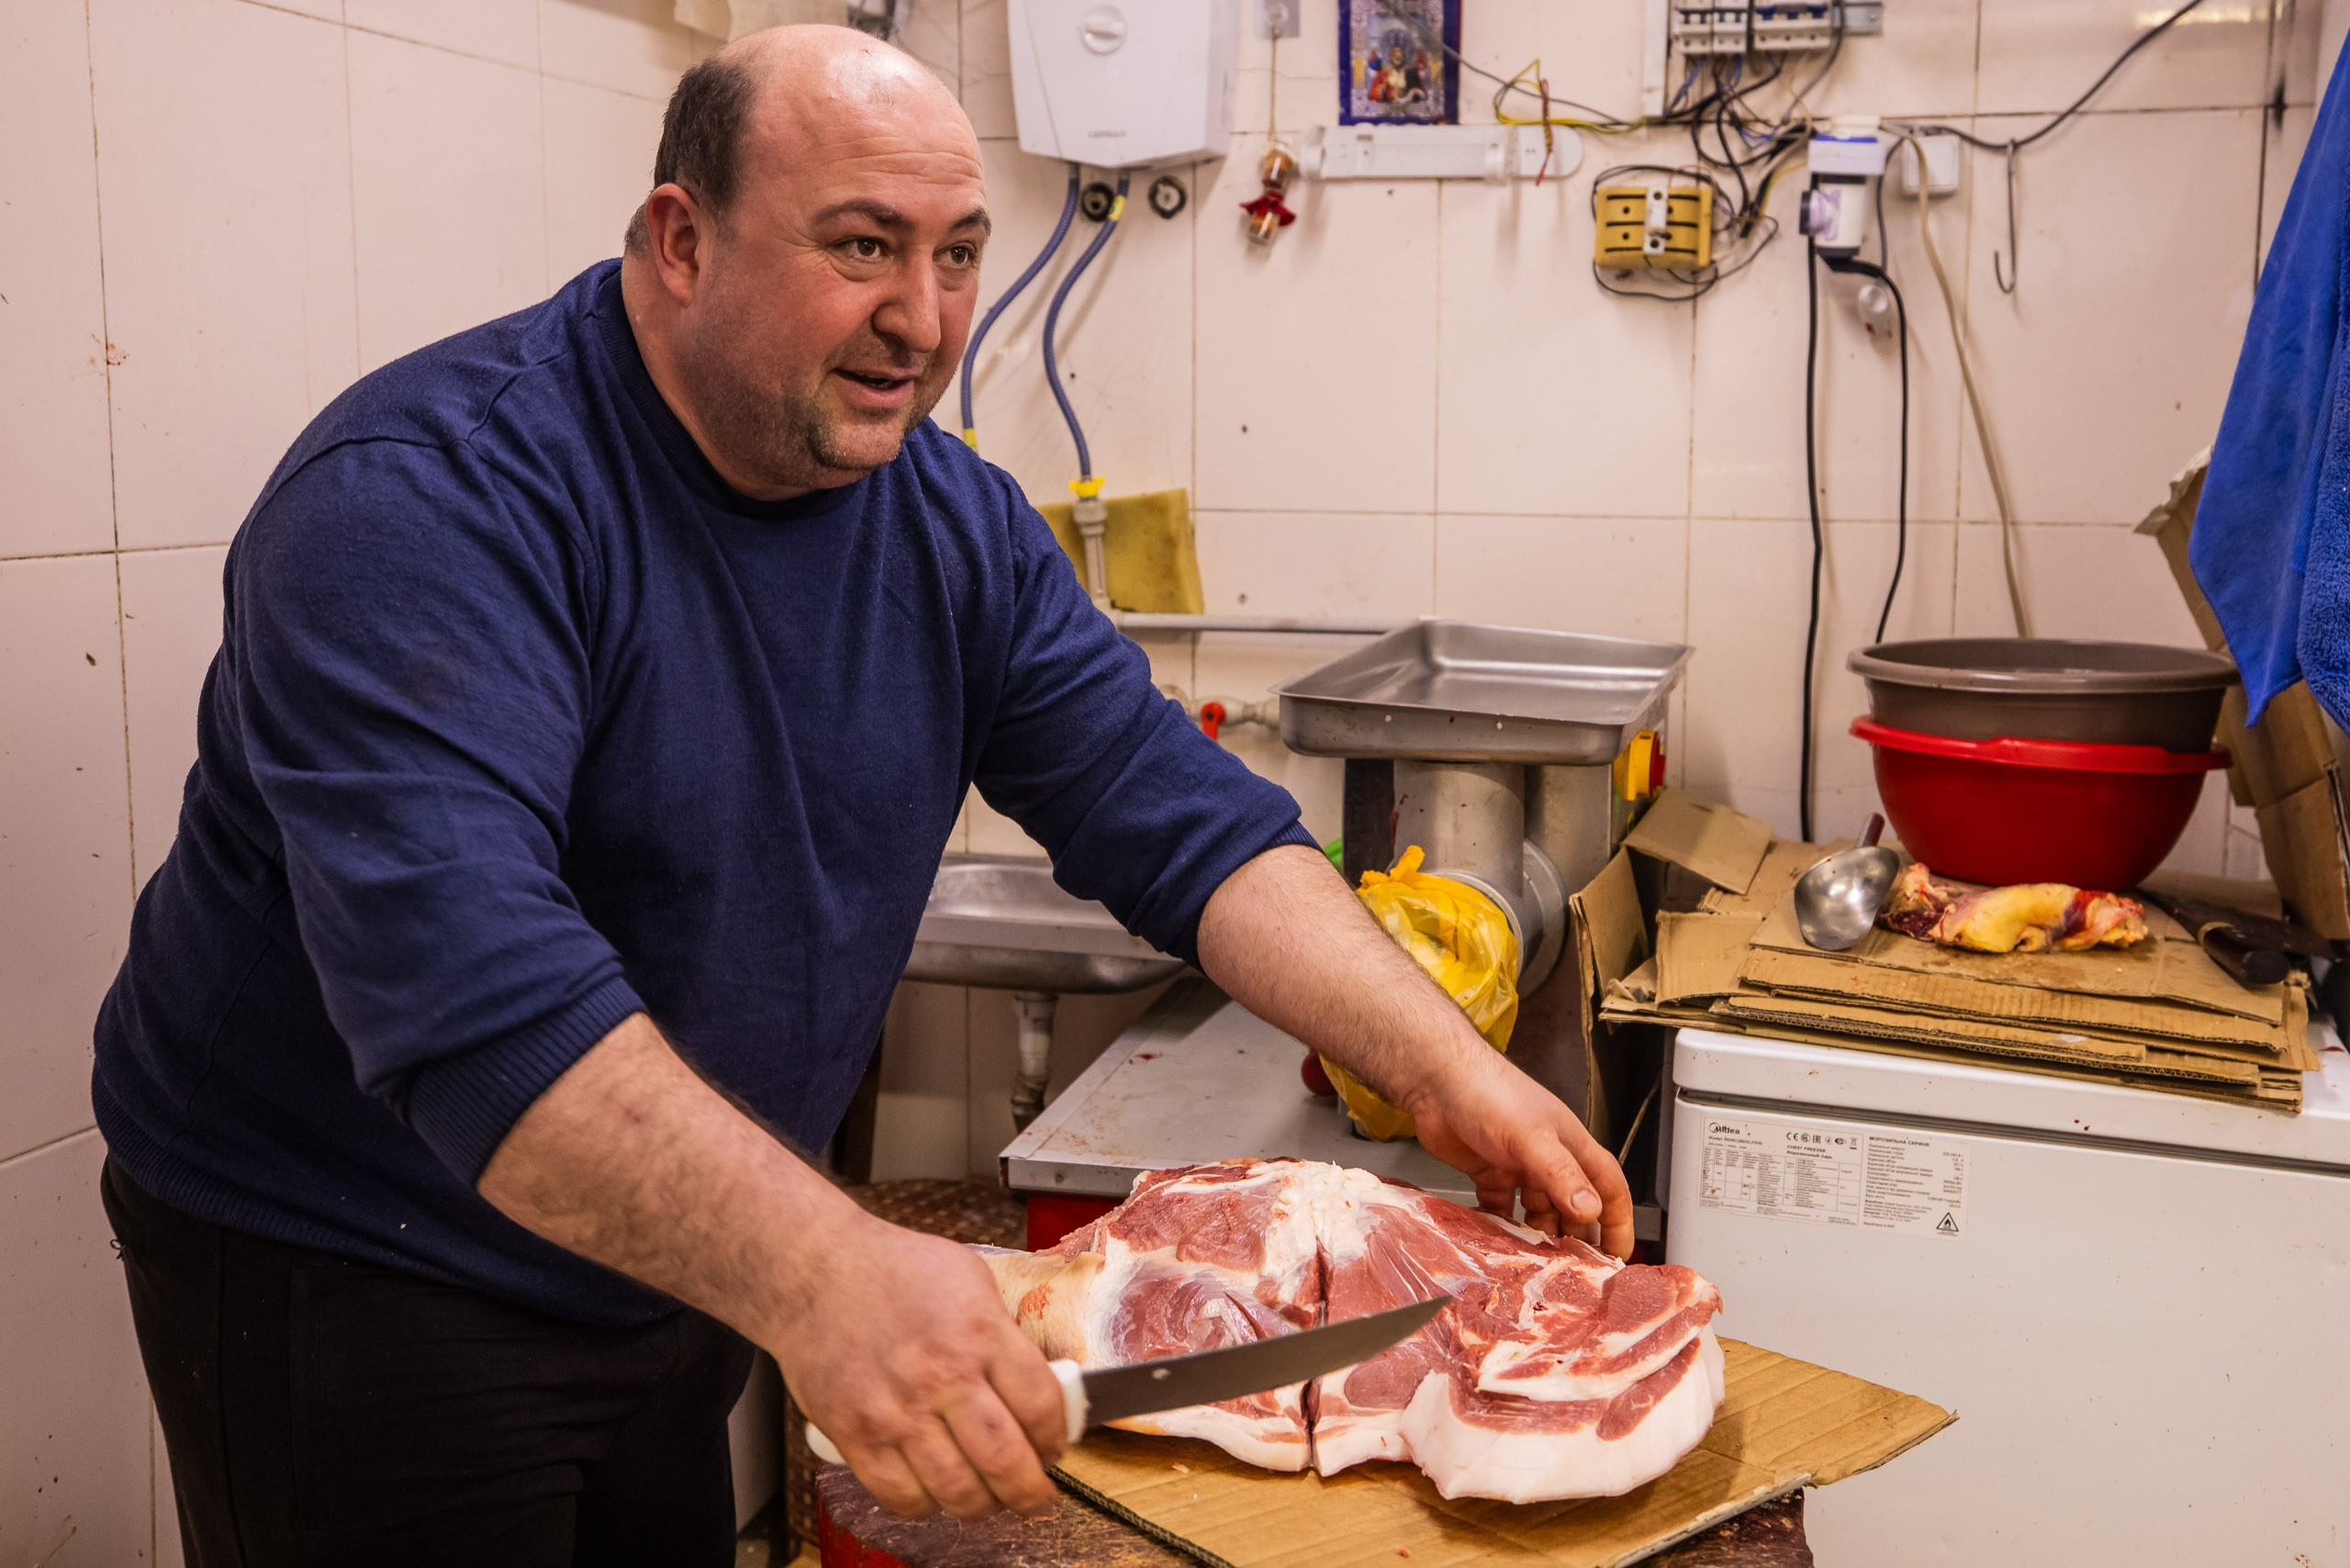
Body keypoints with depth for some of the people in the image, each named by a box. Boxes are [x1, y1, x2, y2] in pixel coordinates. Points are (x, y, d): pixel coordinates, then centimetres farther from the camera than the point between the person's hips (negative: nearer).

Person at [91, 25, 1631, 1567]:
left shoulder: (959, 526, -3)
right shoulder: (426, 498, -25)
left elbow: (1176, 810, -4)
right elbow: (461, 973, -38)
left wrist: (1443, 1065, -16)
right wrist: (822, 1274, -49)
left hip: (680, 1261, 6)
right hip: (347, 1269, -6)